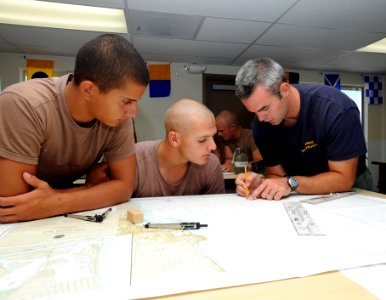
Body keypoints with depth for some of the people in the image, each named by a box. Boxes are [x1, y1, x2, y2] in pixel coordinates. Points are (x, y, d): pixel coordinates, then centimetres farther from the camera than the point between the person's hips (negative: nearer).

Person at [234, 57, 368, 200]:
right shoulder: (261, 124, -13)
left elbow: (344, 179, -21)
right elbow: (276, 174, -6)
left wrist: (291, 183, -32)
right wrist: (262, 184, -27)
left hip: (348, 191, -3)